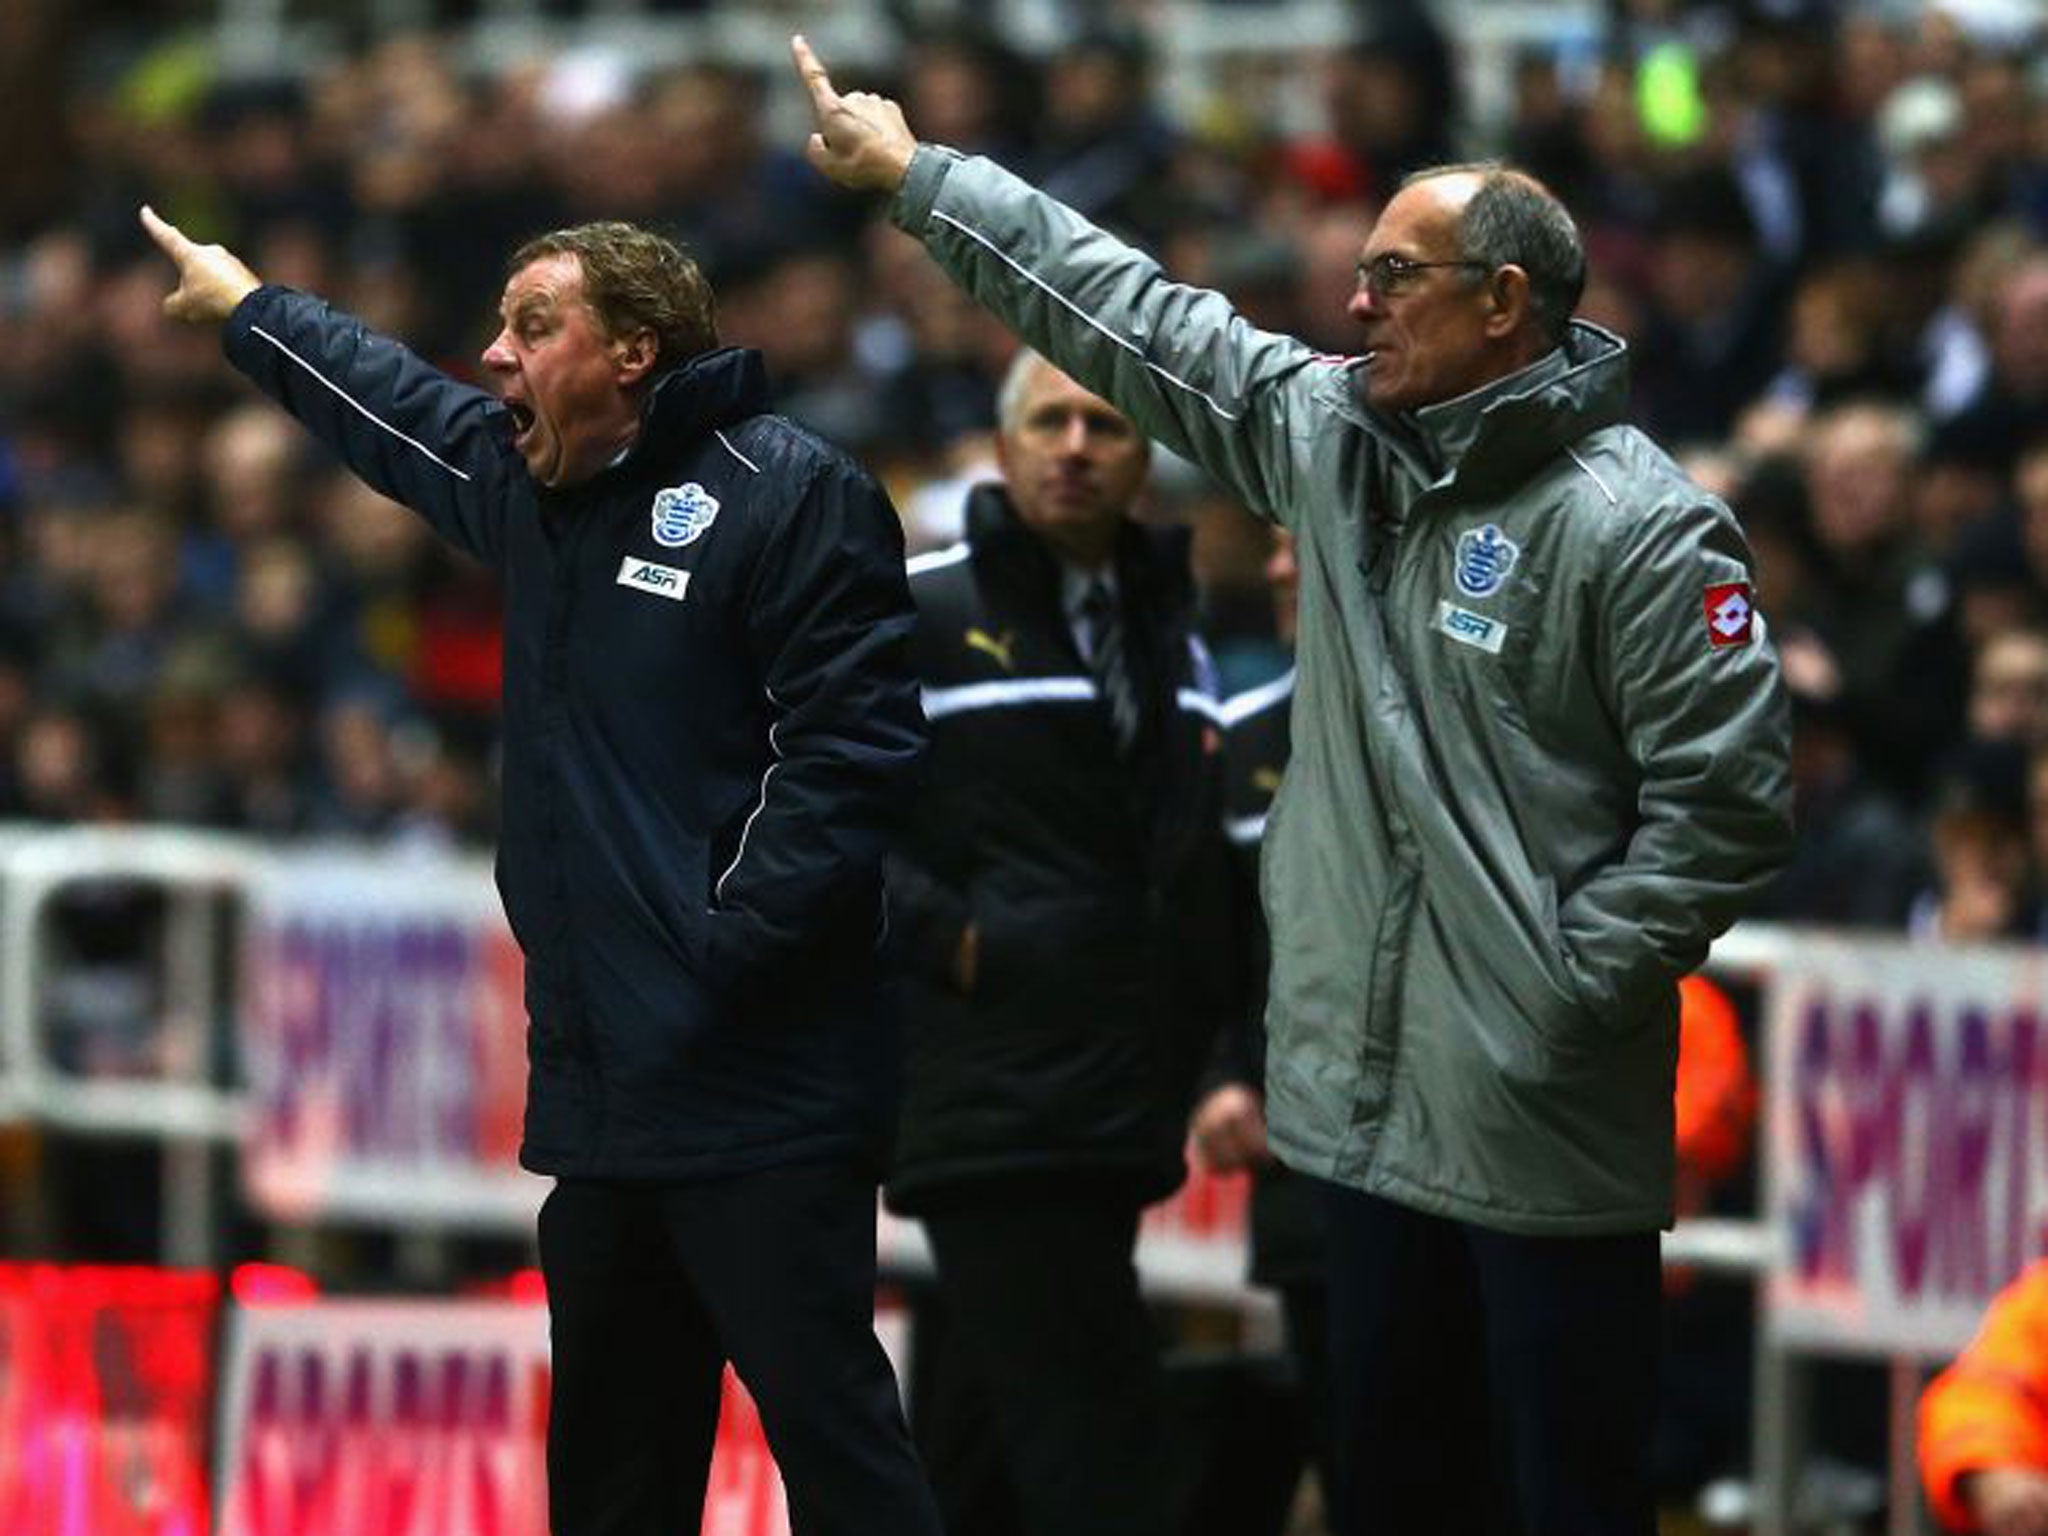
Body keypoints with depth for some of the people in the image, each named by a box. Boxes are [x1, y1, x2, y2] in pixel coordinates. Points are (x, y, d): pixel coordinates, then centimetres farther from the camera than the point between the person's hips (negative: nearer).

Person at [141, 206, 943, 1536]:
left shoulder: (787, 493, -10)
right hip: (598, 1096, 9)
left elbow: (852, 753, -17)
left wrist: (723, 953, -21)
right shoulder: (525, 487, 16)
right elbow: (386, 403, 37)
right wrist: (245, 307, 50)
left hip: (762, 1108, -9)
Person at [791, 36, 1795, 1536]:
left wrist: (1572, 983, -15)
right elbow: (1130, 312, 15)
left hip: (1549, 1126, -7)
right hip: (1375, 1090, 7)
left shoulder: (1636, 525, -13)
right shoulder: (1329, 434, 8)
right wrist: (914, 176, 19)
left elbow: (1729, 803, -15)